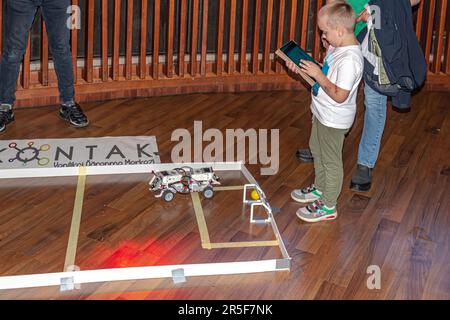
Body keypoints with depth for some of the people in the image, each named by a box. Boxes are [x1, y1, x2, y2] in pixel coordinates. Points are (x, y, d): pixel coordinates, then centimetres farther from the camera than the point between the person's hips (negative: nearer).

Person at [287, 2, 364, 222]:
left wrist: (317, 75, -26)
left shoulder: (350, 60, -31)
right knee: (317, 149, 26)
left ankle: (328, 206, 23)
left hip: (334, 120, -10)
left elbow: (339, 95, -31)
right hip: (322, 112, 10)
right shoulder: (337, 47, -2)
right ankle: (320, 189, 48)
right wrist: (303, 68, -3)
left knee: (331, 160, 6)